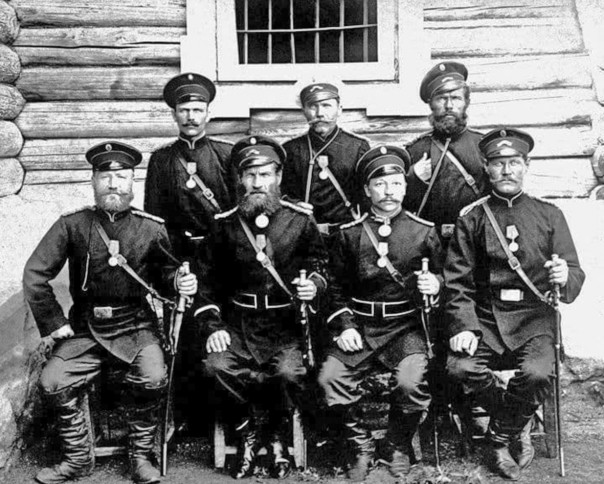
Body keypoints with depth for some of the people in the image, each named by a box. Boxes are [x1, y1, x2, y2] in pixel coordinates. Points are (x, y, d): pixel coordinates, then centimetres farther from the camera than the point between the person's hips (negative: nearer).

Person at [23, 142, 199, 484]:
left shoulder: (152, 229, 0)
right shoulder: (72, 225, -2)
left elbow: (163, 277, 12)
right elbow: (35, 275, 0)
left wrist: (179, 282, -11)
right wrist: (53, 322, -3)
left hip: (136, 327, -1)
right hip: (85, 328, 1)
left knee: (153, 379, -27)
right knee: (52, 382, -19)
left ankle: (141, 456, -2)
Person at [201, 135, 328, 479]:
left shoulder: (301, 220, 3)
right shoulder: (226, 224, 5)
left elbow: (319, 266, 10)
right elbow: (211, 281, 9)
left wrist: (314, 285, -14)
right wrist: (213, 326, -3)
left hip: (286, 322, -1)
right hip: (238, 322, 1)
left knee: (290, 372, -28)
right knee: (219, 365, -26)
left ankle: (261, 430, 5)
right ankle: (264, 427, 1)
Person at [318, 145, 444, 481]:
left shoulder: (424, 231, 4)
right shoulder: (349, 234, 7)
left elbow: (441, 278, 11)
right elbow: (336, 287, 14)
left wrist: (435, 285, -13)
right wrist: (344, 326, 1)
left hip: (405, 326, -1)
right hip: (360, 327, 2)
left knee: (411, 381, -28)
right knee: (330, 378, -22)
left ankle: (402, 447, 4)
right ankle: (362, 447, 4)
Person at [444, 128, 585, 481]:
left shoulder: (549, 215, 9)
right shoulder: (471, 218, 8)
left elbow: (576, 275, 5)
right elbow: (458, 282, 4)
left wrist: (565, 277, -19)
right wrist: (464, 327, -11)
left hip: (533, 316, -1)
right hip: (485, 317, 1)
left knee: (538, 373, -29)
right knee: (461, 367, -26)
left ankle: (499, 438, 2)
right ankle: (517, 431, 3)